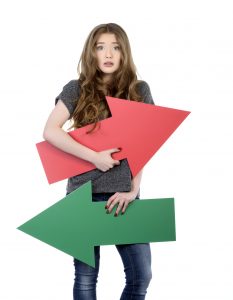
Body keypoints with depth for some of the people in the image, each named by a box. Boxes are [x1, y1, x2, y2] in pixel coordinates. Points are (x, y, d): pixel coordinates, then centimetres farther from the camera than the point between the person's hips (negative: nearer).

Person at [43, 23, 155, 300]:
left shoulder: (139, 91, 7)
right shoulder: (77, 90, 2)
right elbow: (50, 132, -10)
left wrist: (133, 189, -4)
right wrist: (95, 157, -14)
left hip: (124, 194, 2)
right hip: (84, 194, -1)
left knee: (141, 275, 0)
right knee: (86, 276, 4)